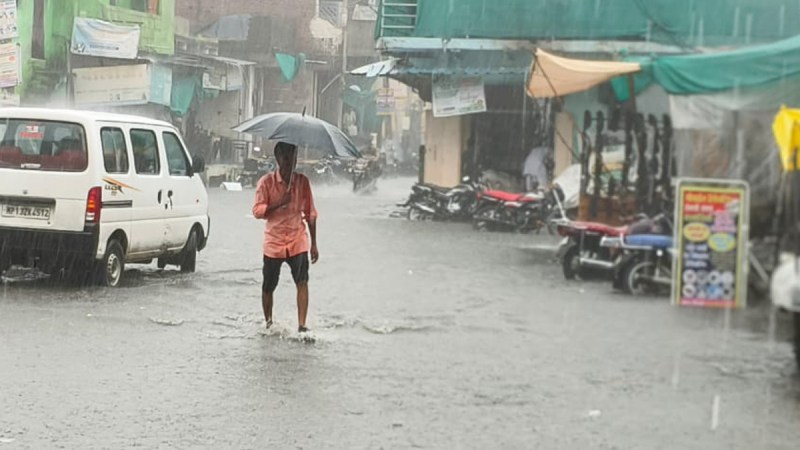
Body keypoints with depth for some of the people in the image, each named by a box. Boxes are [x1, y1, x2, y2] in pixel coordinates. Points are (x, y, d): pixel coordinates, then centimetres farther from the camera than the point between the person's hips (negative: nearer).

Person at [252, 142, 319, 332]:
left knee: (302, 281, -14)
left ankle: (302, 325, -16)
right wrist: (279, 203, -25)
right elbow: (257, 211, -10)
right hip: (274, 241, -1)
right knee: (268, 286, 7)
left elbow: (310, 214, 8)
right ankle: (268, 322, 26)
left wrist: (314, 243, 7)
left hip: (298, 240, 1)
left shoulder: (302, 181, 3)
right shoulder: (267, 181, -5)